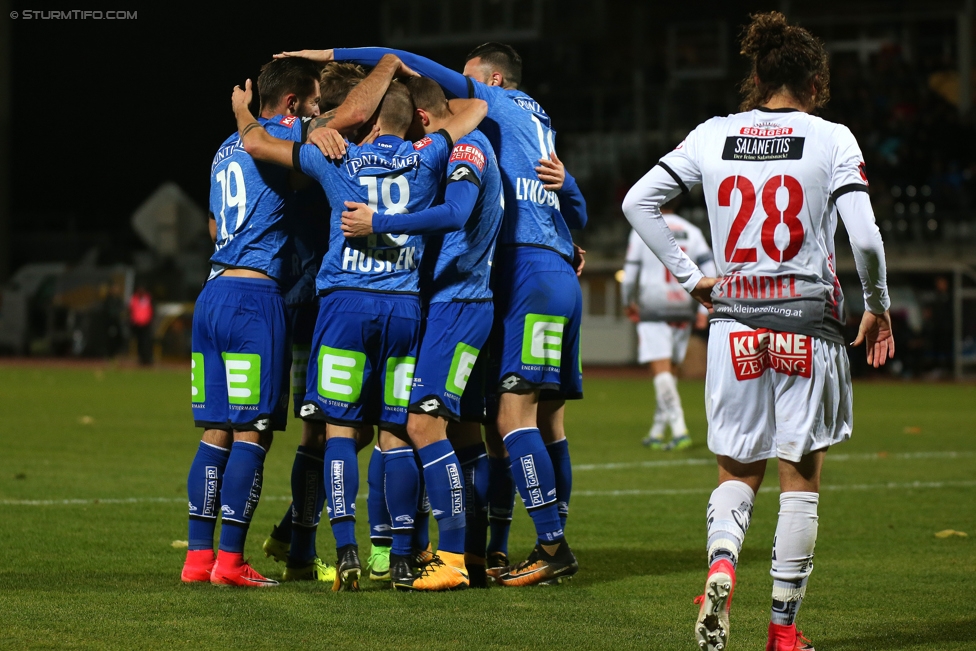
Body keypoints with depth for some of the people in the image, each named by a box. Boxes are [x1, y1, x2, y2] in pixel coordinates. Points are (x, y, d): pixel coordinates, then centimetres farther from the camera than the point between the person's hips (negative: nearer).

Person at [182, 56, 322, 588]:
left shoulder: (227, 148, 20)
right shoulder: (280, 135, -5)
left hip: (213, 292, 8)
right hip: (255, 295, -8)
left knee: (217, 431, 9)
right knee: (252, 431, -5)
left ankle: (198, 555, 9)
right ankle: (230, 560, -7)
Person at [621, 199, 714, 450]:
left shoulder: (643, 230, -3)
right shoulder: (692, 232, 8)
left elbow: (630, 273, 0)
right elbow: (710, 271, 2)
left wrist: (628, 303, 17)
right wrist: (704, 309, 5)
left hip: (654, 309, -4)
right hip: (683, 310, 5)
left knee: (661, 370, -9)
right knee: (668, 371, 14)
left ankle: (680, 430, -21)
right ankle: (657, 432, 17)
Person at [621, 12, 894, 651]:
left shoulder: (712, 137, 4)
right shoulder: (832, 139, -6)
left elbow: (638, 201, 4)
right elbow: (865, 237, -13)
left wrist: (689, 275, 9)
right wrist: (878, 306, 3)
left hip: (736, 323, 3)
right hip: (809, 322, -3)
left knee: (737, 472, 14)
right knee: (801, 479, 8)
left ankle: (720, 564, -16)